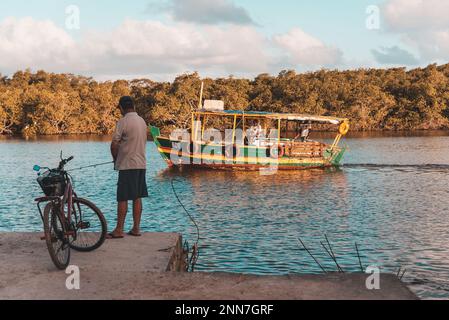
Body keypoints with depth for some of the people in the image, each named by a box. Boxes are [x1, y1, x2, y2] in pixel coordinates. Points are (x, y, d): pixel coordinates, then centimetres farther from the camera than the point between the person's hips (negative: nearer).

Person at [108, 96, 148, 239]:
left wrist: (115, 159, 4)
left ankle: (119, 230, -1)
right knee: (137, 198, 9)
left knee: (122, 199, -3)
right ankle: (136, 229, 13)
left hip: (127, 165, -7)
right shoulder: (142, 121, 11)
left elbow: (114, 144, -14)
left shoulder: (123, 122, -12)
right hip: (141, 164, 7)